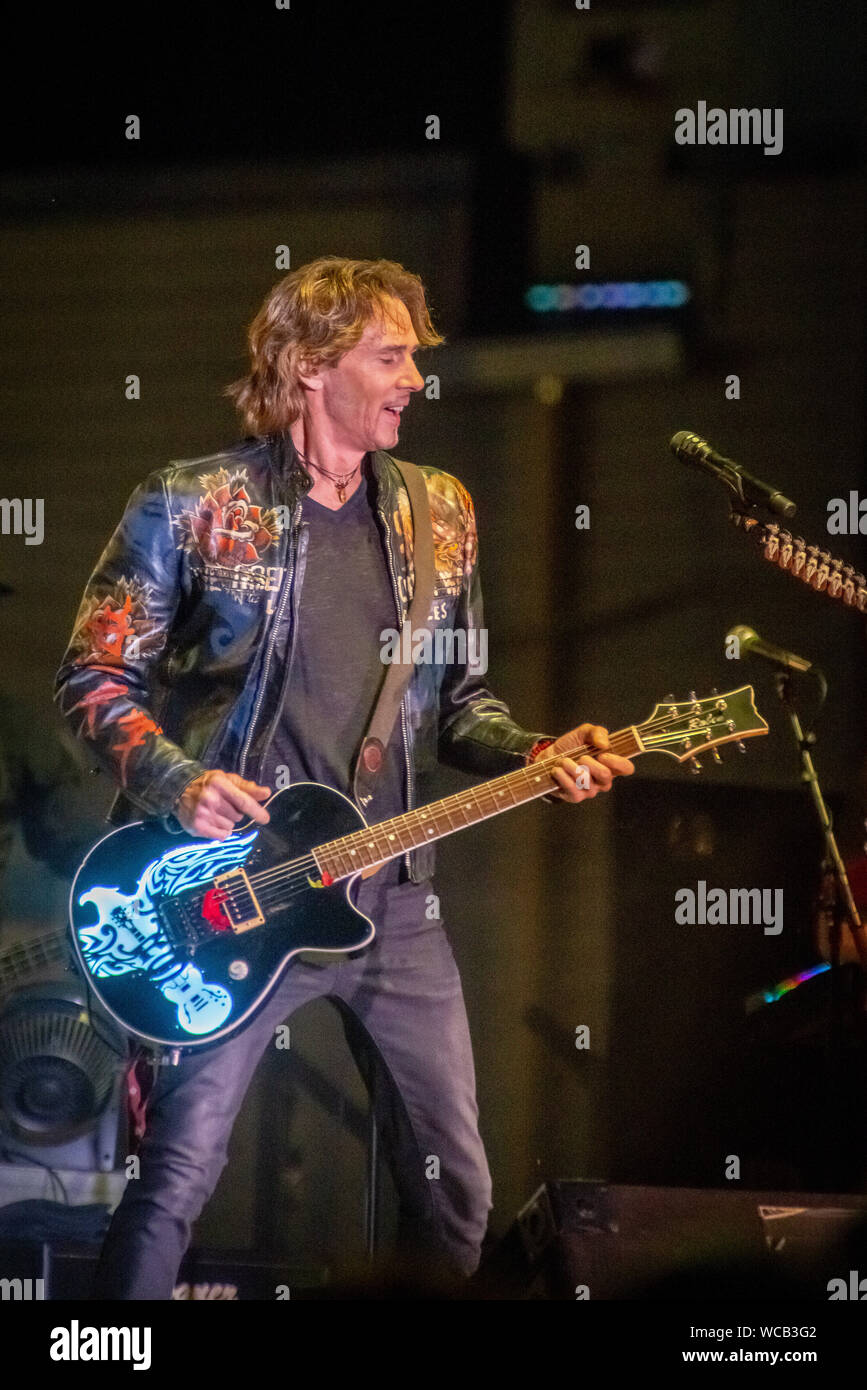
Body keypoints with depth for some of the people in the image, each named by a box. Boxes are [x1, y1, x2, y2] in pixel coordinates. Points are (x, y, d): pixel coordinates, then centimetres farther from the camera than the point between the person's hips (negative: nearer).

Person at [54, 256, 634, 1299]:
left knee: (455, 1185, 6)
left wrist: (530, 756, -1)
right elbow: (94, 677, -2)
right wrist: (177, 784, -16)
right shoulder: (190, 505, -3)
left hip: (391, 895, 5)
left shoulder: (438, 515, 13)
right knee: (177, 1176, -9)